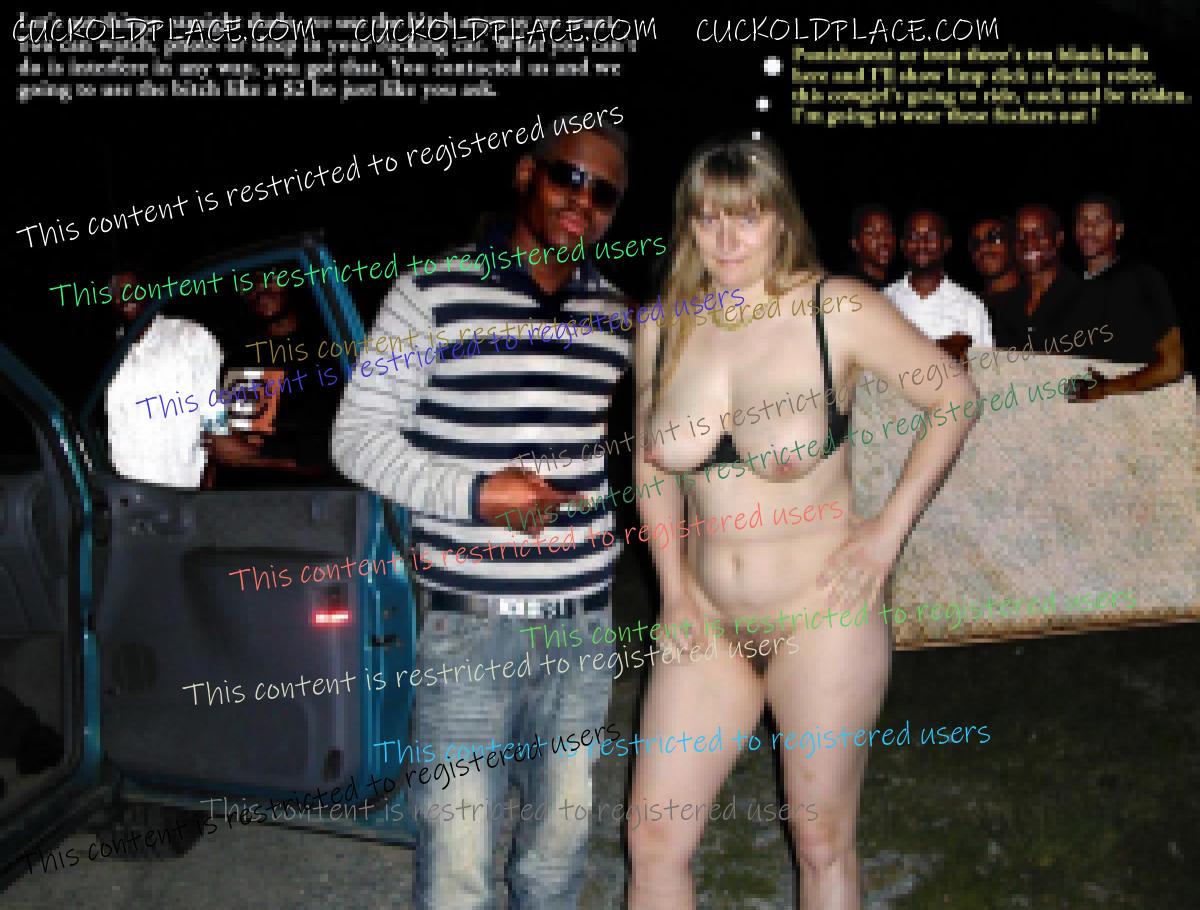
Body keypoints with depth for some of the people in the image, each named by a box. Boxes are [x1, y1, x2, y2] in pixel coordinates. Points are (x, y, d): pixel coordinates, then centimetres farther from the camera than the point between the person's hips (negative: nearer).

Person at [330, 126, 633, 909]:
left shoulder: (617, 318, 8)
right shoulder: (432, 294, -7)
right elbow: (358, 436, -6)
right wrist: (471, 493, -17)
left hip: (585, 619, 5)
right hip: (470, 623, -4)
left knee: (561, 842, 17)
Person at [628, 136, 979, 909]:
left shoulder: (837, 309, -13)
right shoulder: (662, 329, 0)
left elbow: (955, 395, -3)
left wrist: (892, 528, -9)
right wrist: (673, 584, 4)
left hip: (822, 618, -4)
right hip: (709, 620, 4)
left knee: (823, 844, 10)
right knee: (654, 844, 6)